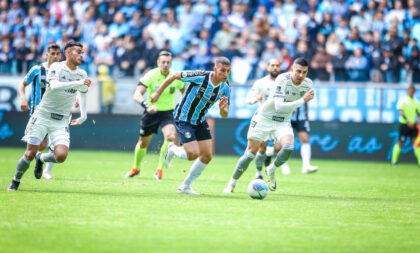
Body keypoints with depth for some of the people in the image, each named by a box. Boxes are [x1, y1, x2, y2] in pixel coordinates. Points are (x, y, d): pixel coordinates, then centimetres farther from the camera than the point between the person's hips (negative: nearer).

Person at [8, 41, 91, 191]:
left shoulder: (82, 74, 7)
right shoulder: (56, 67, -9)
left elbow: (82, 94, 26)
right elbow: (54, 86, -29)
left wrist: (83, 116, 22)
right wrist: (78, 83, -32)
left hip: (61, 122, 3)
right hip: (42, 116, -3)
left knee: (61, 156, -18)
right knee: (30, 154, -7)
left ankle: (41, 159, 16)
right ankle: (16, 181, 20)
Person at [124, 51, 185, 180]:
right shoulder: (151, 75, -18)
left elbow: (183, 91, 15)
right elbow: (137, 95, -28)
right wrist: (147, 106, -45)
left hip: (167, 112, 1)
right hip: (151, 112, -1)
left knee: (170, 136, -27)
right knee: (143, 143, 13)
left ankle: (159, 169, -13)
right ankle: (136, 168, 42)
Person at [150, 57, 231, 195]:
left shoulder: (226, 88, -9)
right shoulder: (200, 77, -27)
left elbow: (224, 115, -2)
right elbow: (174, 75, -14)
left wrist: (222, 109, -27)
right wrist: (158, 93, -5)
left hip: (200, 121, 6)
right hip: (183, 120, -6)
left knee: (207, 156, 1)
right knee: (193, 154, -18)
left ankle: (185, 186, 20)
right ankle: (172, 150, 17)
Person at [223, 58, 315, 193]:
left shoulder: (308, 84, -9)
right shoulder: (282, 79, -27)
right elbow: (279, 106, -36)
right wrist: (302, 101, -39)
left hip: (283, 122, 4)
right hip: (264, 117, -4)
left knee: (289, 146, -25)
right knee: (251, 153, -3)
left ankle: (271, 170, 3)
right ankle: (232, 184, 15)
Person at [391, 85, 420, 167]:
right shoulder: (403, 100, -6)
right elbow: (401, 111, -16)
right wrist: (407, 121, -27)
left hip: (412, 125, 5)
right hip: (404, 124, -5)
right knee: (400, 143, -2)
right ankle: (394, 161, 9)